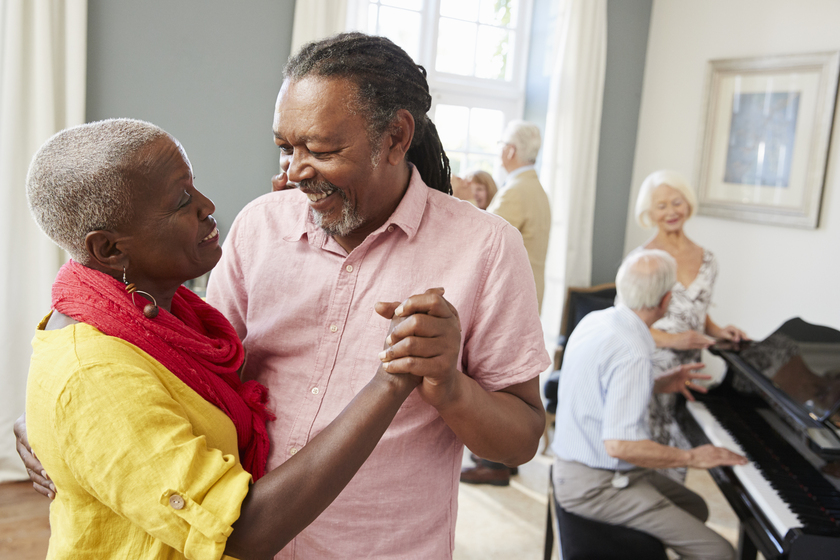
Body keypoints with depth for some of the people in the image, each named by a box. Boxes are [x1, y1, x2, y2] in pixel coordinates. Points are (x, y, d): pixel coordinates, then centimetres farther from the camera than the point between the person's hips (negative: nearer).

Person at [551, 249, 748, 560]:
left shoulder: (595, 320, 1)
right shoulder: (632, 354, -28)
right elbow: (619, 445, -31)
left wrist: (658, 384, 12)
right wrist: (691, 457, -18)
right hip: (596, 486, -10)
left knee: (695, 508, 24)